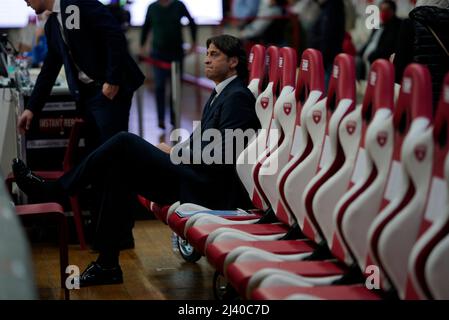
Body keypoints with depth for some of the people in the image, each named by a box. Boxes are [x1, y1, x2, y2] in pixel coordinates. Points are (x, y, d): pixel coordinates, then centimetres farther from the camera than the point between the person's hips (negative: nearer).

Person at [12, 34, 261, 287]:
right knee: (120, 167, -3)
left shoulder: (237, 97, -10)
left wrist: (175, 153, -8)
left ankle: (51, 190, -2)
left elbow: (222, 155, -18)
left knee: (125, 143, -15)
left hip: (205, 188, -9)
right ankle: (107, 265, -2)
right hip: (193, 180, 9)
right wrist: (174, 152, 5)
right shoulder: (220, 95, 22)